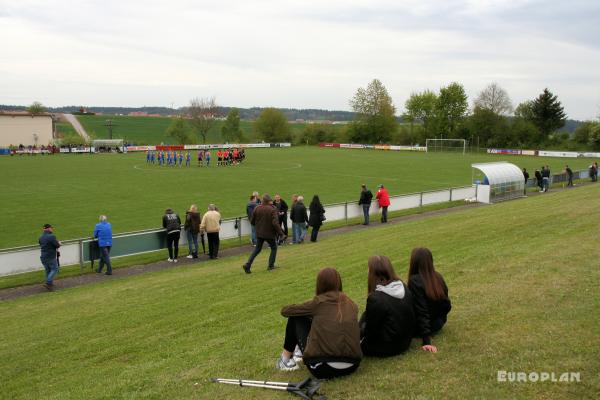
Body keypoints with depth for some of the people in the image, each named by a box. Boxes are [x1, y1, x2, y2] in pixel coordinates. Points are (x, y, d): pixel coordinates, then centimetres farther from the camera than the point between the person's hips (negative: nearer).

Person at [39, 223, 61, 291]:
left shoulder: (41, 237, 8)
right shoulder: (51, 236, -18)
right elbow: (57, 245, -19)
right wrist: (59, 243, 6)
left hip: (43, 257, 7)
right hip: (51, 257, -7)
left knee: (48, 270, 16)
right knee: (54, 269, 3)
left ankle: (50, 283, 22)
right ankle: (48, 283, -9)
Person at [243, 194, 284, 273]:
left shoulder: (257, 209, -2)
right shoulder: (272, 209, -15)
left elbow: (252, 221, 3)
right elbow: (275, 223, -22)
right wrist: (280, 232, -13)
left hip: (259, 233, 4)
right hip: (270, 234, -4)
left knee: (257, 249, 14)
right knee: (274, 248, 18)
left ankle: (248, 264, 0)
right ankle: (271, 265, 18)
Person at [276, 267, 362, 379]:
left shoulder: (319, 302, -2)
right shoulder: (351, 304, 9)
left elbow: (285, 311, 11)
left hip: (322, 368, -4)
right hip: (352, 367, 4)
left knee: (296, 317, 13)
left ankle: (285, 359, 25)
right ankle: (300, 350, 47)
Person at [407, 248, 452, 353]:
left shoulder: (415, 281, -26)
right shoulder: (438, 277, -7)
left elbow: (421, 312, -28)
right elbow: (447, 306, 1)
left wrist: (426, 341, -27)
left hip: (421, 325, -6)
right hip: (439, 323, 6)